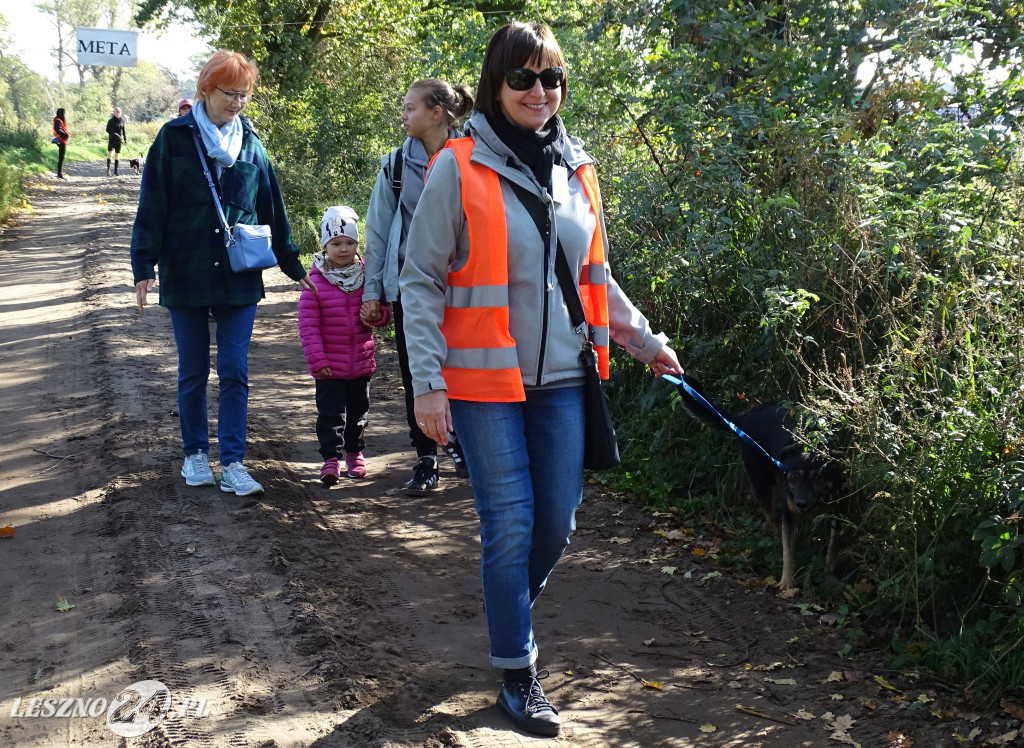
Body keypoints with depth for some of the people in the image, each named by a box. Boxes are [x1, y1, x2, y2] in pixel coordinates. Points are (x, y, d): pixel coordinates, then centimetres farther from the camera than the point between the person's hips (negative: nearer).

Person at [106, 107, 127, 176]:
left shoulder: (122, 121, 7)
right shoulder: (111, 121, -4)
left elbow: (123, 131, 15)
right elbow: (107, 130, -7)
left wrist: (125, 139, 8)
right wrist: (115, 134, -19)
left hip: (119, 140, 3)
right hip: (112, 139, -3)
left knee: (117, 155, 6)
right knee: (110, 154, -15)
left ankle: (115, 171, 11)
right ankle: (108, 169, -6)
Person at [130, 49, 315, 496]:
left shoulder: (250, 142, 7)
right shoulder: (175, 137, -1)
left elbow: (271, 208, 13)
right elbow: (152, 205, -2)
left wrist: (291, 264, 14)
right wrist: (144, 266, -9)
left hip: (239, 277, 1)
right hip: (185, 275, -1)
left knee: (234, 373, -1)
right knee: (192, 372, 9)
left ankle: (232, 464, 2)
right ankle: (195, 455, 24)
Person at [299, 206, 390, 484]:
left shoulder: (366, 276, 1)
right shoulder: (316, 281, -8)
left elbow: (383, 311, 10)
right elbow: (308, 323, -9)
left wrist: (376, 314, -15)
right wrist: (317, 360, -14)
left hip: (361, 362, 4)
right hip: (330, 366, -3)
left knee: (358, 410, 15)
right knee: (330, 412, -3)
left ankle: (354, 452, 32)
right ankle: (331, 458, 5)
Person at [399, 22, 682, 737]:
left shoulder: (575, 168, 9)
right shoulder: (458, 168, -7)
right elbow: (422, 282, -7)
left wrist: (646, 340, 18)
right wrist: (428, 383, -13)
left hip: (562, 379, 5)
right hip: (486, 382, -5)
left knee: (557, 522, 10)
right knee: (511, 526, -1)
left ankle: (512, 615, 38)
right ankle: (518, 673, 15)